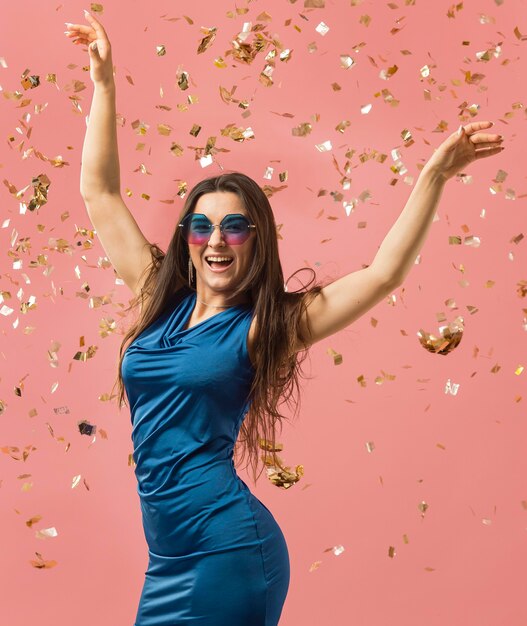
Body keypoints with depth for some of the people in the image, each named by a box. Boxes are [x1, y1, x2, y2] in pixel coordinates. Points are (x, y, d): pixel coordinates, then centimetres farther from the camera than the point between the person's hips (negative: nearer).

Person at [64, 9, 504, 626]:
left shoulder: (264, 326, -5)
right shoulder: (160, 299, 7)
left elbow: (383, 273, -12)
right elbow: (99, 192, 10)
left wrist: (434, 175, -18)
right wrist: (103, 81, 9)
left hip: (229, 552, -5)